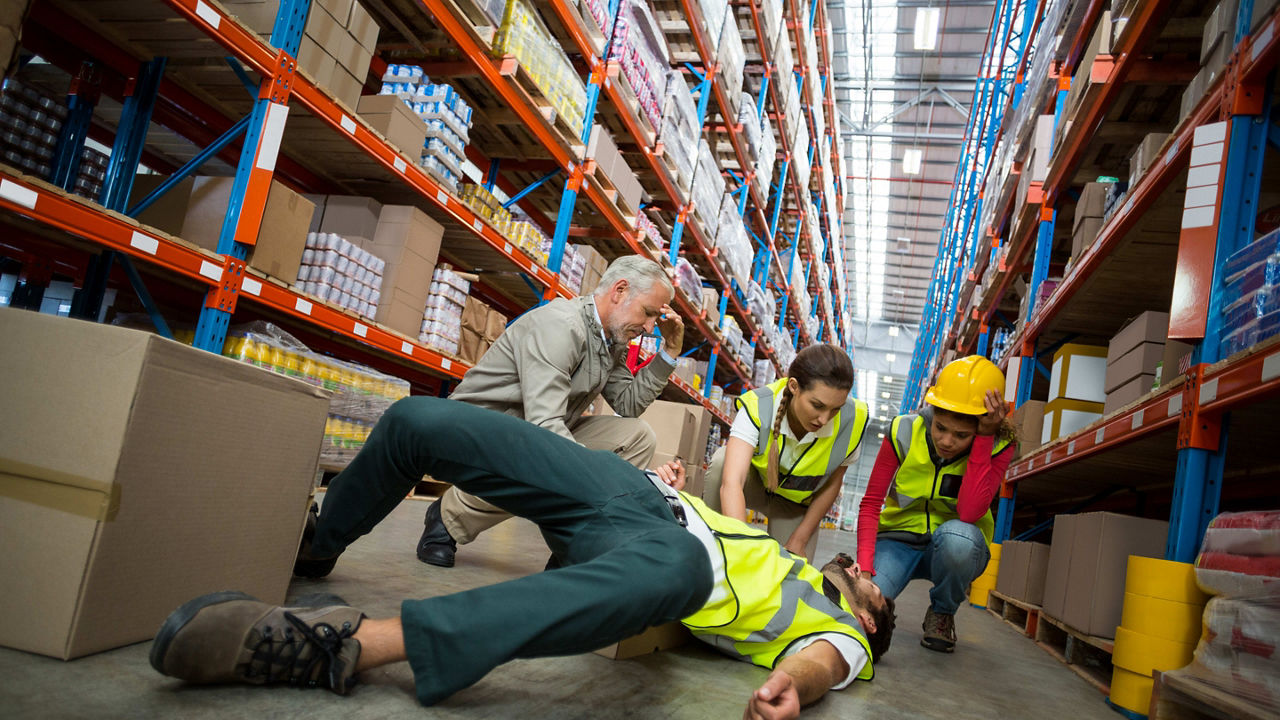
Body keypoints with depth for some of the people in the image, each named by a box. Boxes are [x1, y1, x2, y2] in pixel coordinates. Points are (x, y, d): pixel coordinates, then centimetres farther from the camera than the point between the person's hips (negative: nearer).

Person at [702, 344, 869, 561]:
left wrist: (798, 541, -11)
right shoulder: (758, 407, -35)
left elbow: (831, 485, -10)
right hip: (754, 483, -2)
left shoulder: (850, 421, -27)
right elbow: (731, 483, -46)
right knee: (722, 461, -35)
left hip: (794, 504, 2)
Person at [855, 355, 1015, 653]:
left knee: (957, 535, -37)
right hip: (899, 539, 0)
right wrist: (864, 565, -25)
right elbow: (871, 503, -12)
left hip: (954, 550, 1)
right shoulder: (905, 432, -14)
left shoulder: (998, 446, -16)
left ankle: (942, 614, -5)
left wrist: (984, 437, -31)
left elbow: (969, 513, -30)